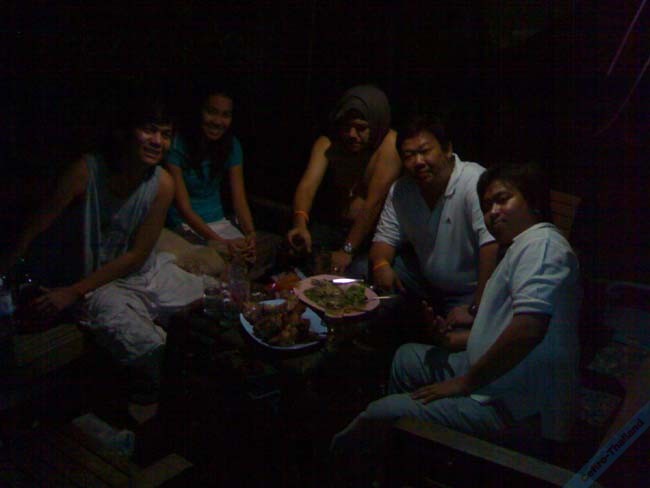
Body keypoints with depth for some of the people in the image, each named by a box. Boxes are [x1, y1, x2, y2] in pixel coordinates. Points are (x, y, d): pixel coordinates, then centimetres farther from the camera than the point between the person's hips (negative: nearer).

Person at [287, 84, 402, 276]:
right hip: (331, 229, 4)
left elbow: (374, 201, -21)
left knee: (361, 270, -30)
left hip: (370, 234, -4)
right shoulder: (327, 144, -2)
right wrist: (300, 224, -37)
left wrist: (347, 250, -24)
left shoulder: (390, 144, -15)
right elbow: (308, 185, -17)